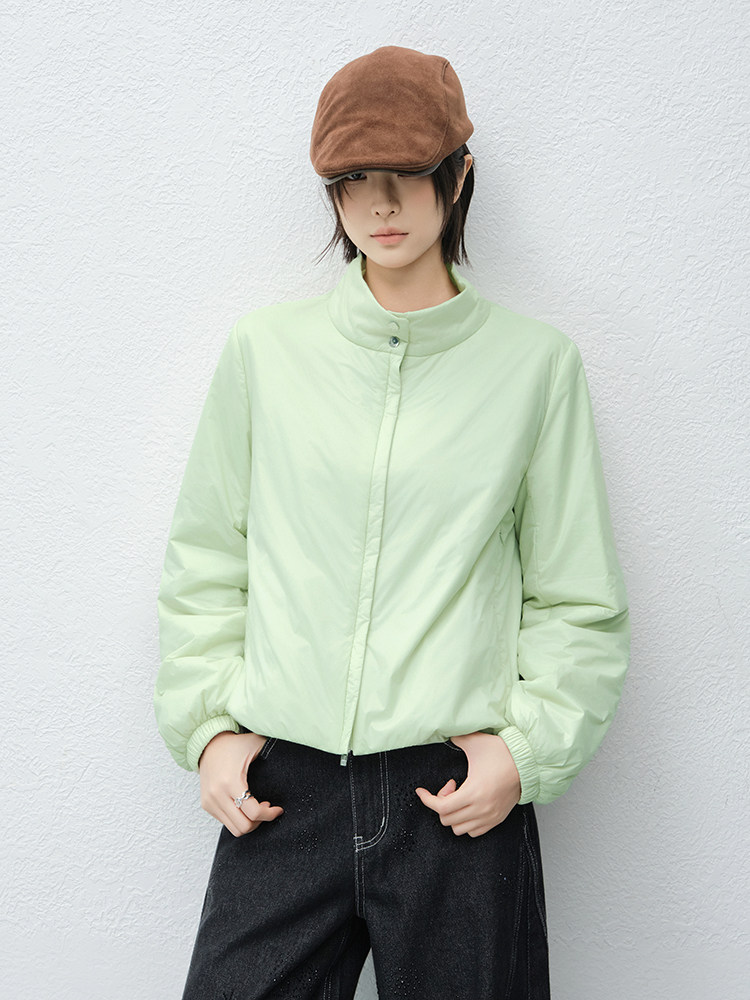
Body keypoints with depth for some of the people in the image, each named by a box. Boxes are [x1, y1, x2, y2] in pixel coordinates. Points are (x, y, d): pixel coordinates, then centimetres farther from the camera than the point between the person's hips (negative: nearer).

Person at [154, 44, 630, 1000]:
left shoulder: (535, 362, 2)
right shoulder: (264, 347, 5)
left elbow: (577, 599, 6)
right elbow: (204, 562, 11)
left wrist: (529, 744, -5)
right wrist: (208, 724, 2)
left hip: (461, 794, 0)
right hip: (278, 787, 1)